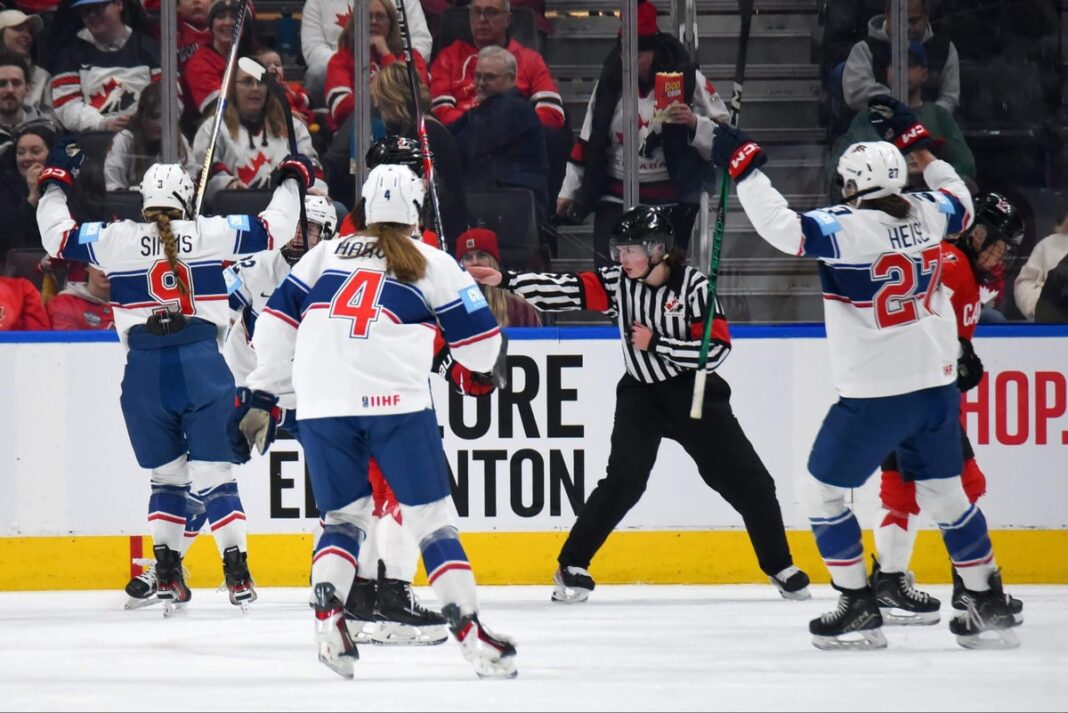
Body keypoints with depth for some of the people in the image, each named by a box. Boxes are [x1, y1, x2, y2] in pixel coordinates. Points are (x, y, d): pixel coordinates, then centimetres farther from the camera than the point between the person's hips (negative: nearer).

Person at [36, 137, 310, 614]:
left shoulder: (114, 240, 3)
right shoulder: (212, 234, 1)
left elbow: (56, 234, 14)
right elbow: (274, 226, 8)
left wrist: (55, 180, 29)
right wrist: (291, 181, 26)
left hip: (144, 374, 1)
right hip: (202, 367, -1)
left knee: (167, 475, 15)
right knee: (215, 475, 3)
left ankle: (167, 576, 9)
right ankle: (237, 575, -3)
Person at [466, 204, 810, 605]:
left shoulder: (692, 285, -15)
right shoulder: (617, 282, -6)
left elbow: (716, 348, -19)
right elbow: (563, 292, -15)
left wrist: (656, 343, -22)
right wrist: (504, 280, -24)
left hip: (693, 392, -1)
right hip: (641, 393, 1)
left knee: (747, 481, 0)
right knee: (624, 479, -18)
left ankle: (780, 567, 17)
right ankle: (573, 567, -12)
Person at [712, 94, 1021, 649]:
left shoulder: (849, 228, -17)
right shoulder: (926, 214, 2)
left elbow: (781, 227, -26)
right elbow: (961, 204, 25)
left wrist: (743, 166, -17)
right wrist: (915, 142, 29)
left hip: (876, 395, -7)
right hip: (937, 385, 7)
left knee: (822, 492, 7)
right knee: (944, 494, 19)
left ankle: (859, 611, 5)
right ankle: (989, 606, 20)